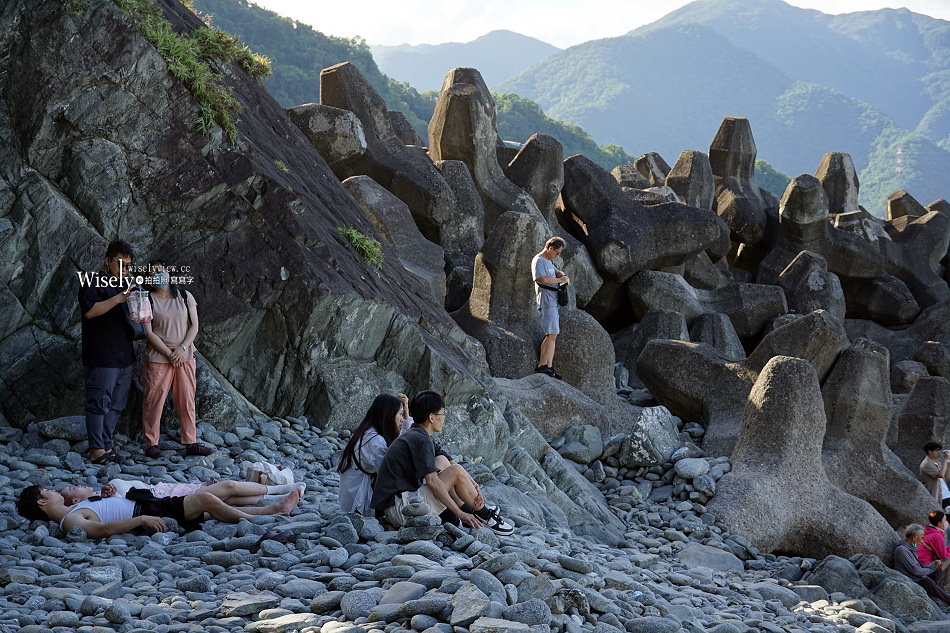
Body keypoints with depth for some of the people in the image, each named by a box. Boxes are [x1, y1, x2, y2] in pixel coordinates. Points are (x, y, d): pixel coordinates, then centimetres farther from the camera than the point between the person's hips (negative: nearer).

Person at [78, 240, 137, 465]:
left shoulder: (124, 284, 20)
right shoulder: (94, 282, -5)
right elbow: (89, 311, -20)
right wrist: (117, 299, -25)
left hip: (124, 355, 8)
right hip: (102, 356, -8)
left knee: (116, 404, 9)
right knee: (99, 402, -8)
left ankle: (106, 445, 15)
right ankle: (97, 450, -7)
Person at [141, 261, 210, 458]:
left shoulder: (185, 296, 7)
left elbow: (194, 325, 4)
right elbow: (149, 333, -7)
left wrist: (183, 348, -10)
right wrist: (169, 354, -13)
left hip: (185, 355, 3)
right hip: (157, 358, -3)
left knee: (187, 400, 4)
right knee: (154, 400, -3)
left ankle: (190, 442, 10)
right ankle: (151, 444, 5)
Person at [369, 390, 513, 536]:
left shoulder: (415, 436, 18)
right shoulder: (420, 440, -13)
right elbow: (432, 481, -23)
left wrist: (474, 485, 3)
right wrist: (460, 513, -21)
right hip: (398, 509, -11)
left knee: (443, 463, 17)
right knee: (456, 471, -12)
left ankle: (470, 511, 9)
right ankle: (486, 517, 4)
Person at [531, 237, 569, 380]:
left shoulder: (549, 262, 23)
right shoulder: (538, 261, -8)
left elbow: (557, 272, 30)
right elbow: (542, 279, -21)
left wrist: (563, 276, 6)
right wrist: (559, 280, -12)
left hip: (553, 301, 10)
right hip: (546, 300, -10)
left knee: (553, 335, 7)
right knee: (551, 334, -16)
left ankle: (549, 367, 8)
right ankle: (541, 366, -17)